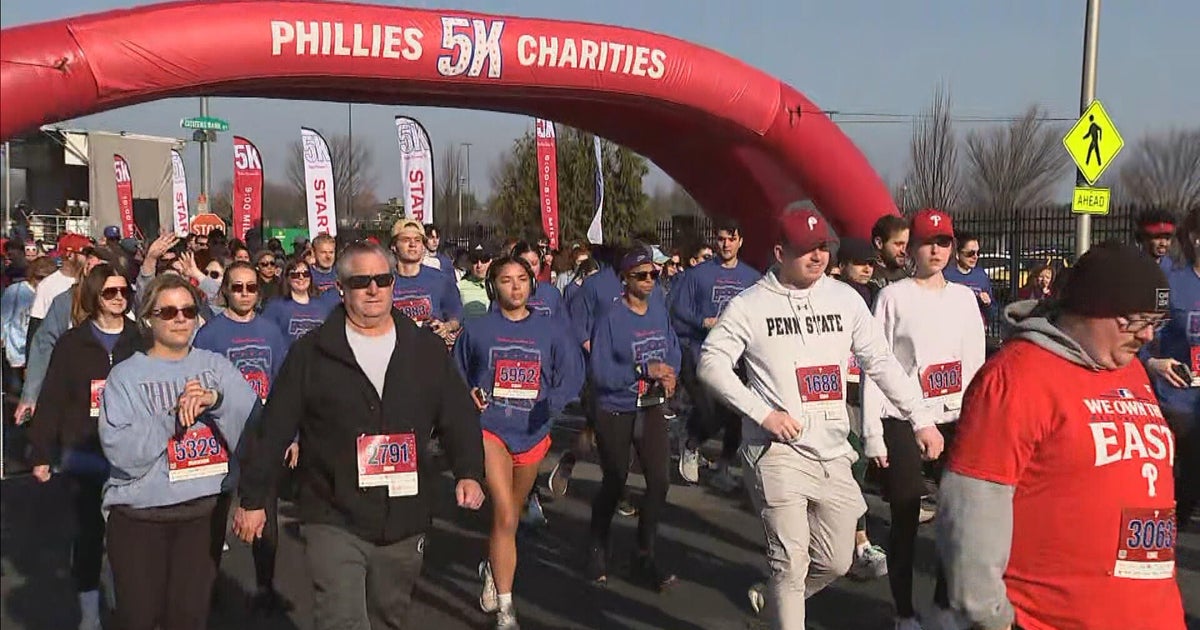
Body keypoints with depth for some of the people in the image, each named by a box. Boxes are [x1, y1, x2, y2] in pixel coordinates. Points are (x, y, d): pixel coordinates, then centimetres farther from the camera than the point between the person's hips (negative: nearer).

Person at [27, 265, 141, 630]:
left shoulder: (141, 341, 0)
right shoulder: (73, 343, -1)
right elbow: (52, 401, -1)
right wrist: (41, 453, -5)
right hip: (84, 456, 0)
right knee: (89, 533, 8)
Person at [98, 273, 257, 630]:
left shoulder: (216, 366, 5)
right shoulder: (125, 375, -4)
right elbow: (121, 452, -15)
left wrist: (216, 399, -23)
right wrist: (172, 416, -22)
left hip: (204, 510, 2)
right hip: (139, 516, -2)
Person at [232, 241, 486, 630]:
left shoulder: (427, 349, 4)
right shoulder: (311, 352, -3)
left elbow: (460, 418, 6)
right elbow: (274, 430, 0)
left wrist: (468, 473, -8)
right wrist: (254, 498, 0)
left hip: (405, 524, 3)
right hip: (334, 523, -3)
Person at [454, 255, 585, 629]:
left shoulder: (551, 331, 2)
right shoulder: (477, 330, 0)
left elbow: (571, 374, 0)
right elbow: (457, 375, 10)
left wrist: (556, 399, -19)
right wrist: (468, 395, -9)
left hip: (532, 433, 3)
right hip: (490, 428, -3)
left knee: (511, 515, 20)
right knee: (505, 515, -17)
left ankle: (492, 569, 50)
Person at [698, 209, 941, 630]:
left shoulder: (845, 298, 7)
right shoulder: (750, 305, -4)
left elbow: (881, 362, 10)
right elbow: (711, 362, -7)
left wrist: (921, 419, 3)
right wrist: (763, 413, -15)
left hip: (833, 453, 5)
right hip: (778, 451, -4)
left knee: (835, 561, 12)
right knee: (791, 562, -6)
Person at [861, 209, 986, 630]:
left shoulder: (964, 298, 9)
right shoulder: (893, 297, -2)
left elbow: (975, 366, 11)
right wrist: (873, 433, -9)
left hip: (954, 421, 4)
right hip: (903, 422, -3)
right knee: (905, 521, 3)